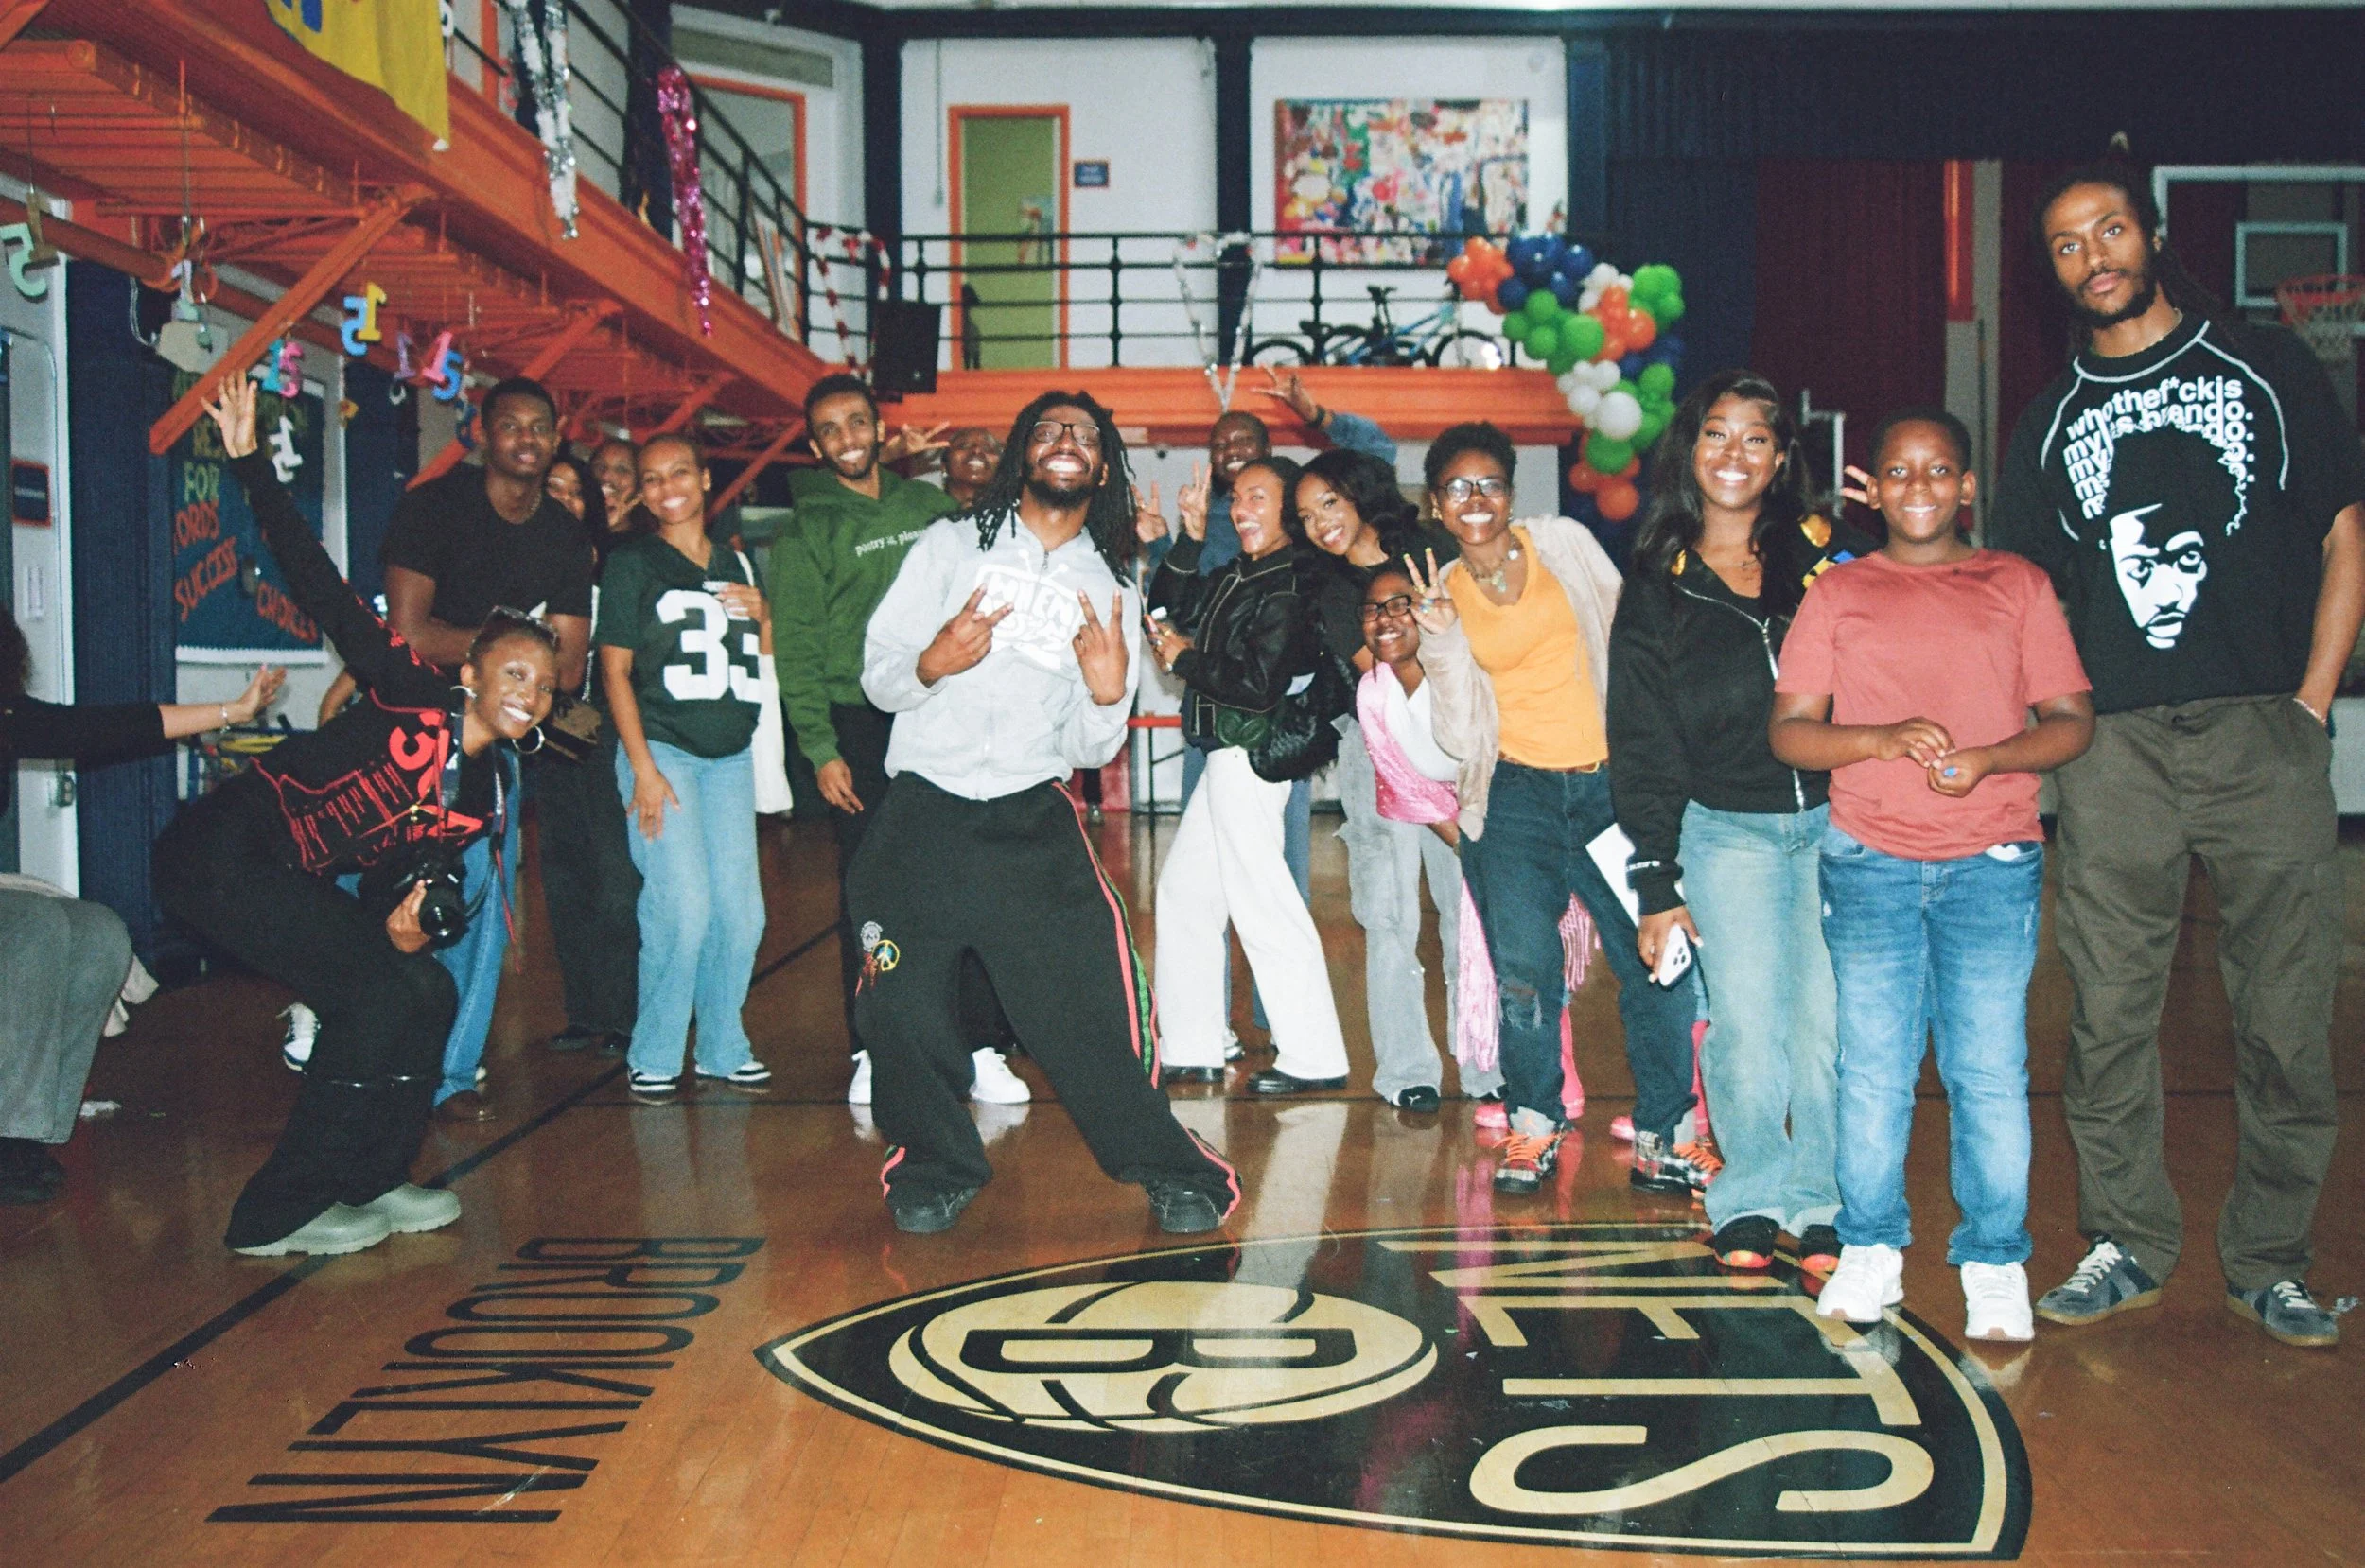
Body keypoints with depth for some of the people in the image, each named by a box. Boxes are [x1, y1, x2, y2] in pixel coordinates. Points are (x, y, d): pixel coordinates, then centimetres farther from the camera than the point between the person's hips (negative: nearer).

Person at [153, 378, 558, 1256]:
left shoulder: (489, 795, 5)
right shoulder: (411, 695, -12)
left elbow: (404, 876, 6)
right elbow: (319, 587, -16)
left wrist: (404, 917, -17)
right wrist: (249, 464, -20)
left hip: (292, 881, 8)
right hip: (220, 853, -8)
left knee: (427, 990, 2)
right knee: (384, 994, -15)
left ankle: (369, 1183, 18)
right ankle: (276, 1216, -6)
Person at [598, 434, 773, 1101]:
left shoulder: (737, 564, 15)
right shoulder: (631, 563, 1)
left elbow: (761, 664, 20)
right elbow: (615, 670, -3)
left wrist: (763, 615, -2)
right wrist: (643, 768, -11)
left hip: (731, 753, 5)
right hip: (662, 747, -5)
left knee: (741, 910, 2)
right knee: (682, 909, -14)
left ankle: (724, 1049, 16)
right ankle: (653, 1057, 0)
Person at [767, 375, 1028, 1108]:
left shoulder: (930, 506, 11)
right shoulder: (806, 531, 2)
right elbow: (795, 652, -2)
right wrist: (821, 749, -9)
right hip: (860, 725, -2)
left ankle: (980, 1048, 6)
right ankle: (872, 1051, 11)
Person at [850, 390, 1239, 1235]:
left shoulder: (1110, 593, 14)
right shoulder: (952, 545, 8)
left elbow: (1090, 751, 11)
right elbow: (877, 678, 5)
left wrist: (1110, 695, -11)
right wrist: (931, 664, -17)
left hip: (1031, 823, 1)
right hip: (922, 816, 0)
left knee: (1090, 998, -9)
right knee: (905, 1007, -4)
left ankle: (1167, 1167, 9)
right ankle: (934, 1166, 20)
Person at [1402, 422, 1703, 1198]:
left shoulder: (1565, 543, 5)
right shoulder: (1441, 593, 7)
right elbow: (1458, 738, 1)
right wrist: (1443, 642, -9)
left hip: (1611, 784, 0)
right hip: (1517, 792, 0)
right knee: (1524, 966, -11)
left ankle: (1657, 1140, 12)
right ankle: (1533, 1126, 12)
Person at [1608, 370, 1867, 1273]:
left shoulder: (1828, 554, 5)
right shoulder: (1656, 587, 7)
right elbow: (1640, 744, 6)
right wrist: (1656, 880, 3)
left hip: (1836, 820, 0)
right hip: (1726, 831, 0)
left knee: (1829, 1023, 0)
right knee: (1748, 1033, -5)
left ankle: (1819, 1200, 17)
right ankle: (1751, 1195, 15)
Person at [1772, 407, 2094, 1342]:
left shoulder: (2018, 585, 10)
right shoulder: (1837, 593, 10)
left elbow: (2072, 720, 5)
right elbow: (1788, 731, 4)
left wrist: (1988, 758, -13)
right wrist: (1884, 739, -14)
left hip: (1992, 863, 0)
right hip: (1869, 863, 1)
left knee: (1990, 1071, -1)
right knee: (1872, 1065, 3)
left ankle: (1995, 1263, 11)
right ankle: (1871, 1249, 16)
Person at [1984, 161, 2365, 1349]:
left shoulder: (2264, 367, 10)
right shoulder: (2052, 420, 15)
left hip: (2264, 740, -1)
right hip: (2116, 750, 2)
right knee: (2108, 1012, 2)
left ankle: (2269, 1262, 14)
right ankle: (2127, 1243, 16)